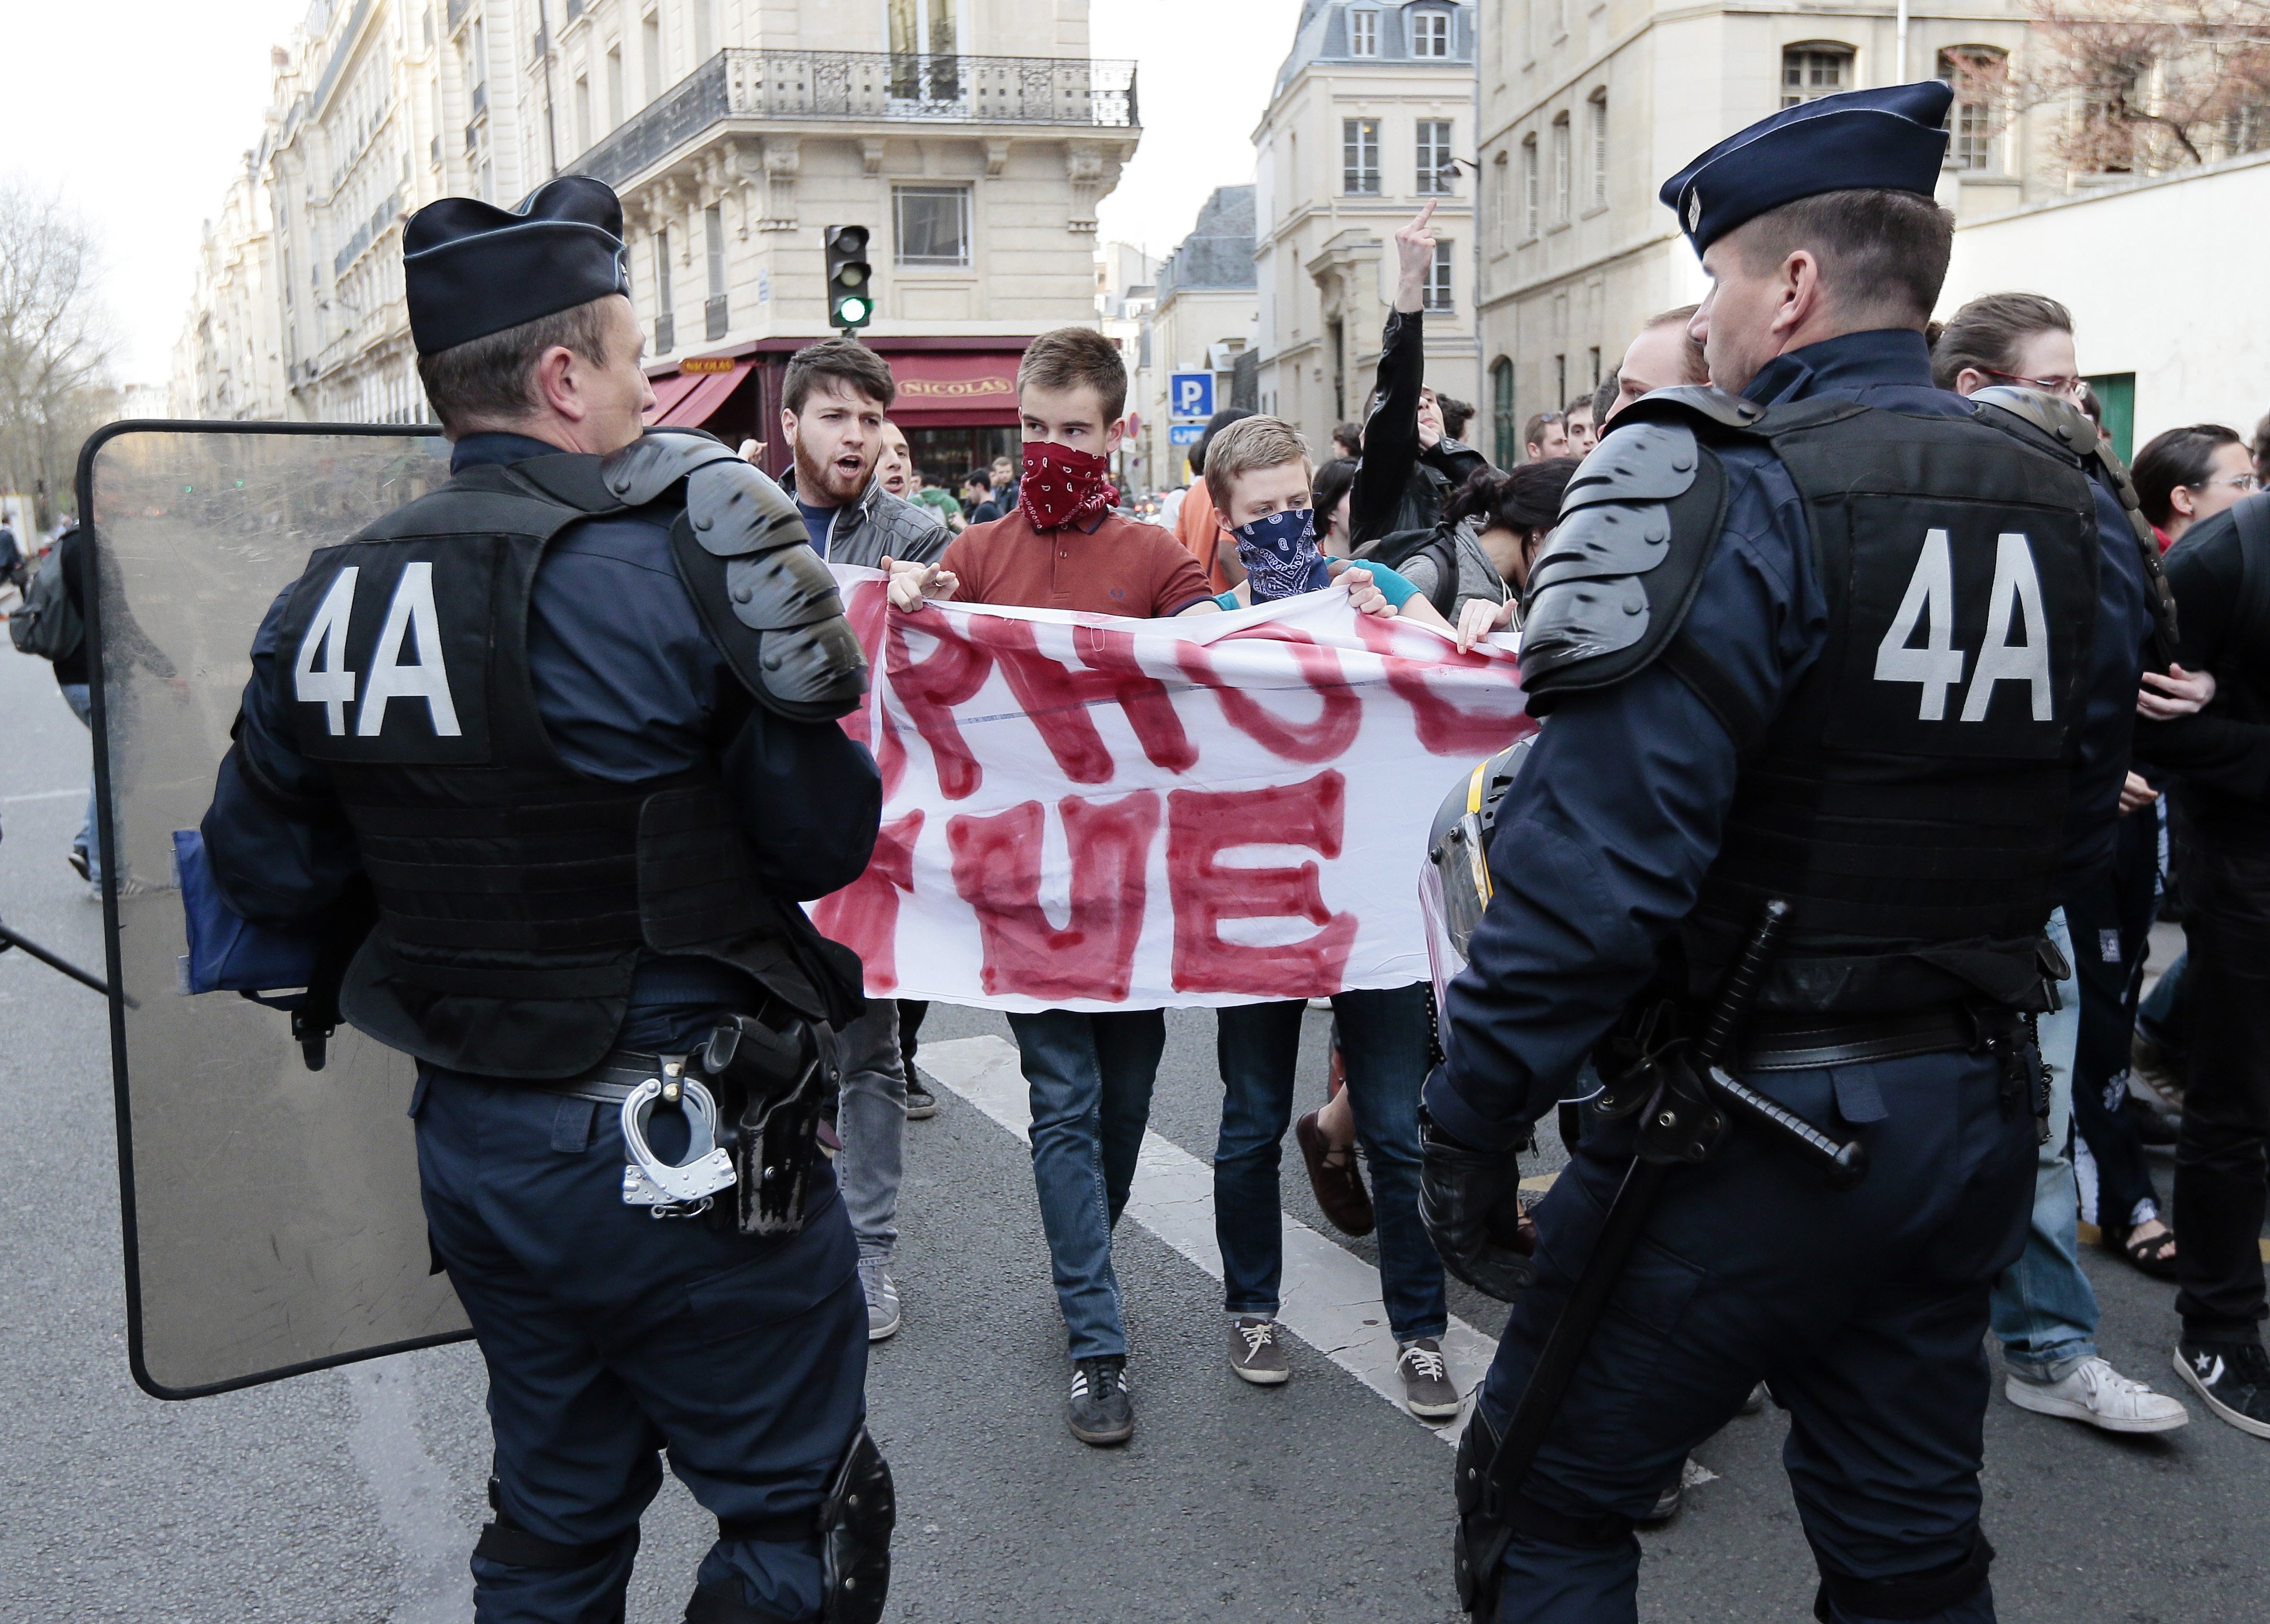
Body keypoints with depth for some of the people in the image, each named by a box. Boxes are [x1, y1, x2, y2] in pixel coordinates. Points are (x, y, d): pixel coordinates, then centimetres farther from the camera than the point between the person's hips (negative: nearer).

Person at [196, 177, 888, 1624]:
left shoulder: (325, 603, 1)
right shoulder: (659, 570, -19)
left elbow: (266, 868, 7)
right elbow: (825, 841, -14)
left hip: (470, 1149, 7)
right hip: (686, 1160, -7)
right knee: (793, 1508, 12)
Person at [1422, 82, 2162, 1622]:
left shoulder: (1720, 496, -17)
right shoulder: (2072, 508, 6)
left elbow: (1595, 852, -23)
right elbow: (2074, 815, 14)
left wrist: (1474, 1115, -15)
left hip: (1750, 1130, -7)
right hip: (1975, 1116, 7)